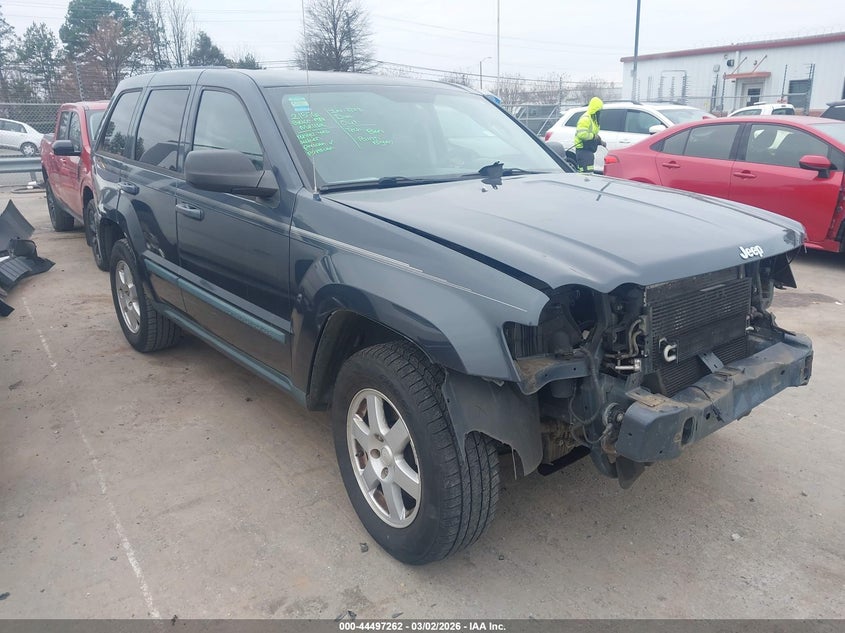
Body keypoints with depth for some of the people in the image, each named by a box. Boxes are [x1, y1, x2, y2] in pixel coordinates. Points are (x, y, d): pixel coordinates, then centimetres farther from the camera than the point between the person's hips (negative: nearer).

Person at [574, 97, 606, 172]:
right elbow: (581, 134, -28)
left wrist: (600, 142, 14)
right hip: (583, 151, -11)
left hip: (588, 150, 11)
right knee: (587, 173, -16)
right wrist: (593, 136, -18)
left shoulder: (593, 119, 19)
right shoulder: (585, 119, -15)